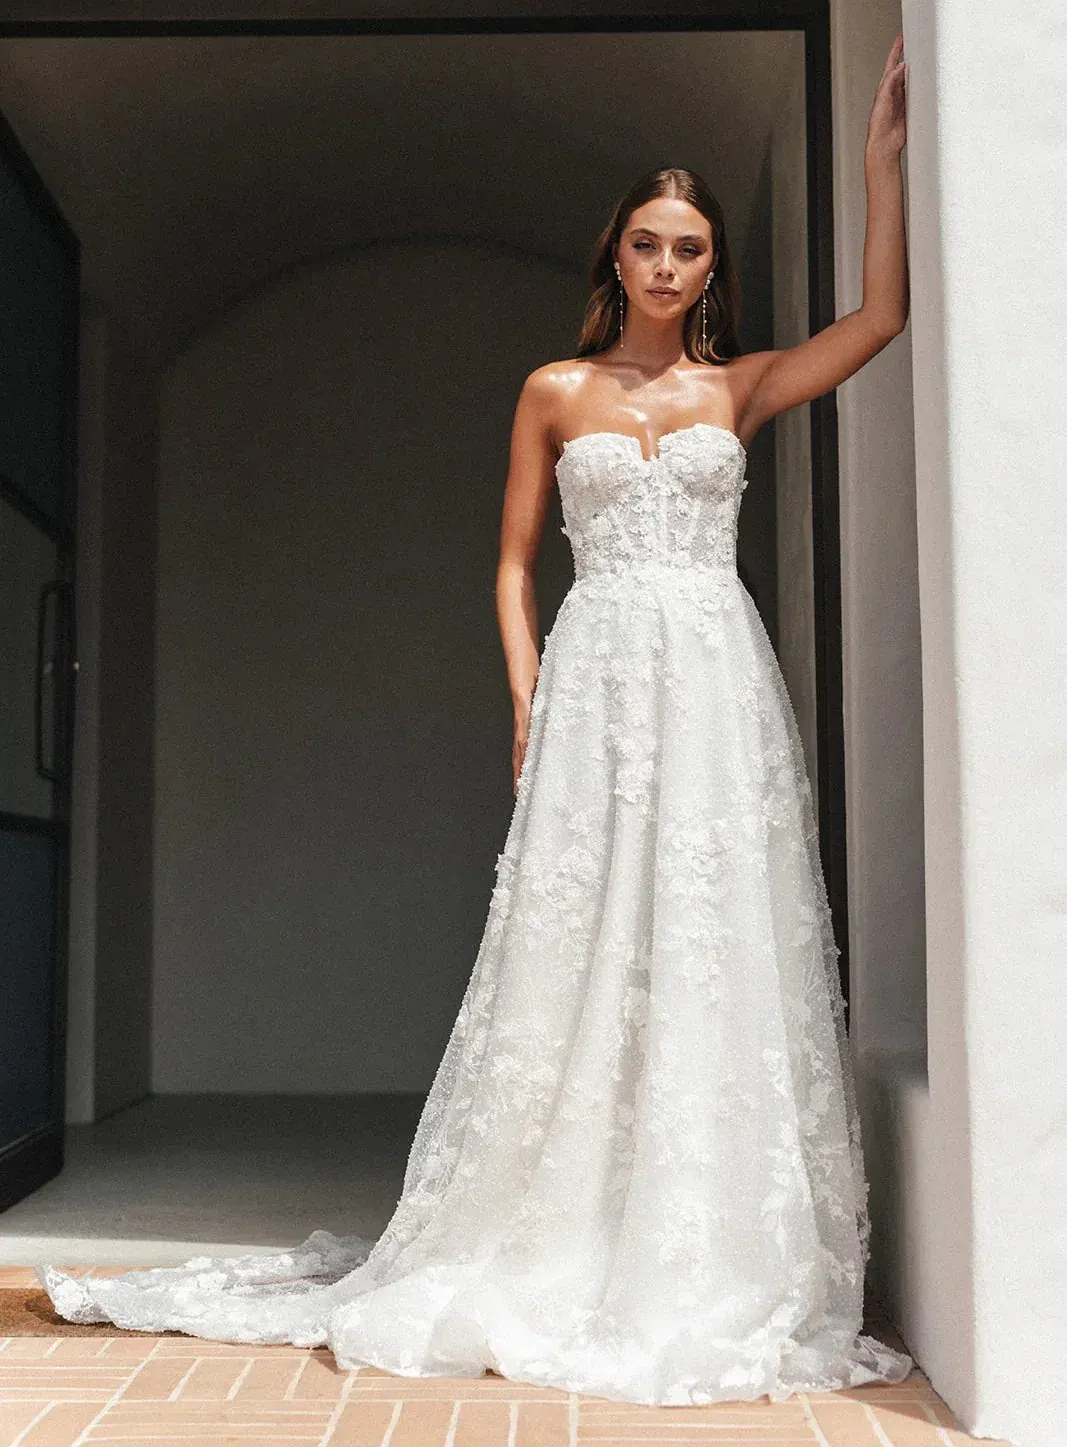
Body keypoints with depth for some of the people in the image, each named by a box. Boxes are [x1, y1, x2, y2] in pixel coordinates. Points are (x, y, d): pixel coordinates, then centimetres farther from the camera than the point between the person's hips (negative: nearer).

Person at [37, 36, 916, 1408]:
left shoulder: (740, 386, 13)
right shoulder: (554, 393, 11)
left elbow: (882, 313, 5)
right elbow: (514, 562, 10)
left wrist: (883, 156, 4)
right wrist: (527, 700, -2)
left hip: (716, 680, 1)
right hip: (596, 678, -1)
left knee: (716, 955, -3)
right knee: (576, 948, -4)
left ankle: (715, 1268, 5)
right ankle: (544, 1258, 5)